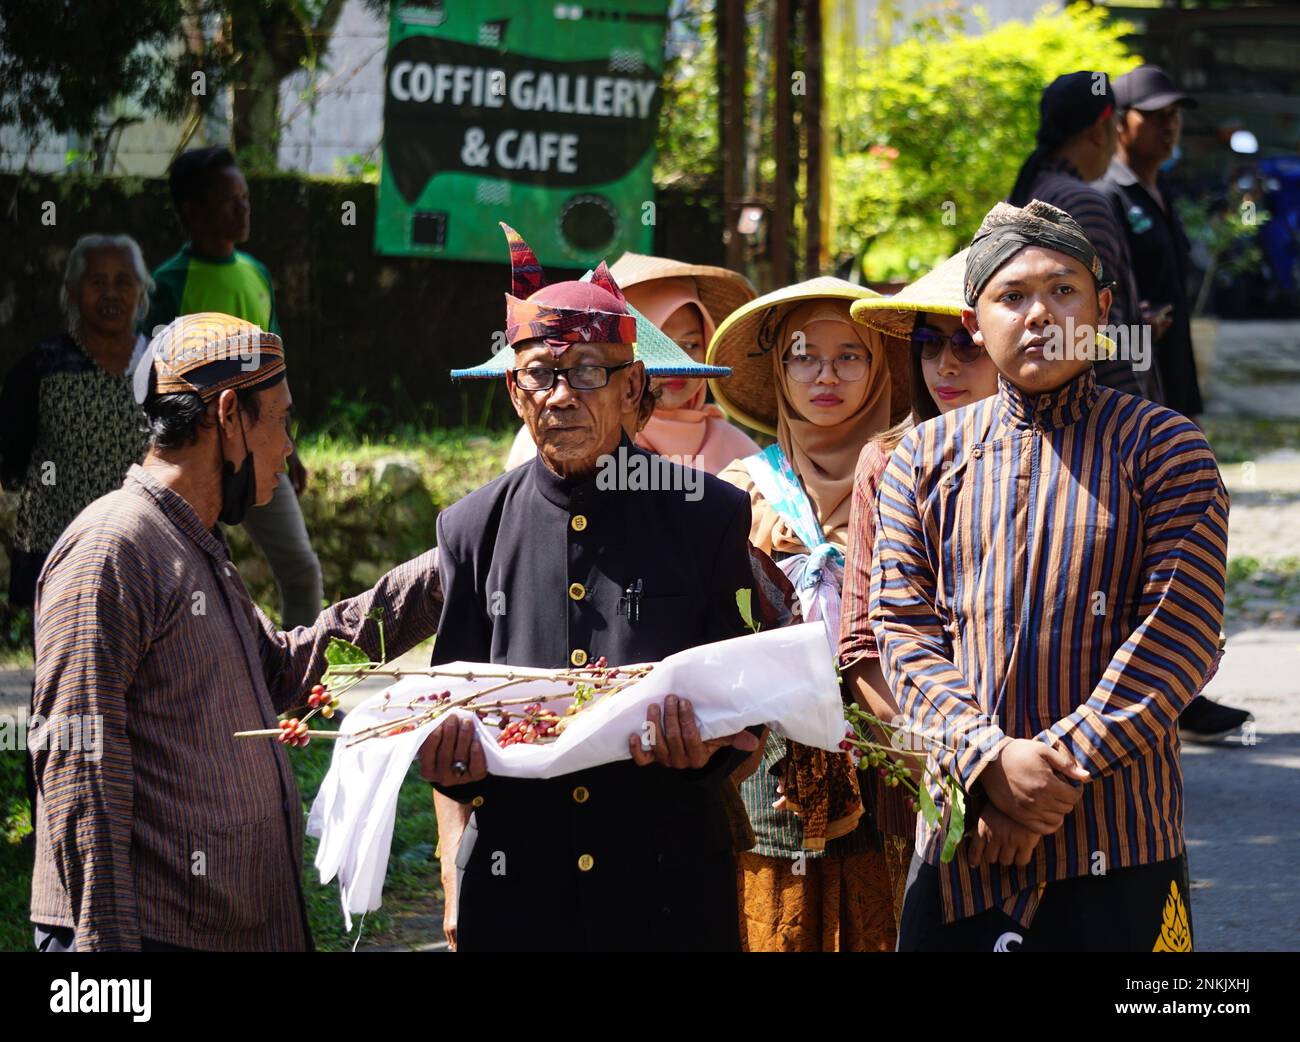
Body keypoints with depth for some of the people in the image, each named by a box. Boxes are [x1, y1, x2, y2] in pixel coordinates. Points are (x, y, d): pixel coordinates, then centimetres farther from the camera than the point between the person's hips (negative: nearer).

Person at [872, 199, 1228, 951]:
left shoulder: (1162, 448, 1)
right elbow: (905, 630, 2)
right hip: (961, 834, 2)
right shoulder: (926, 458, 9)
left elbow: (1180, 636, -7)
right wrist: (993, 760, -13)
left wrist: (1062, 769, -14)